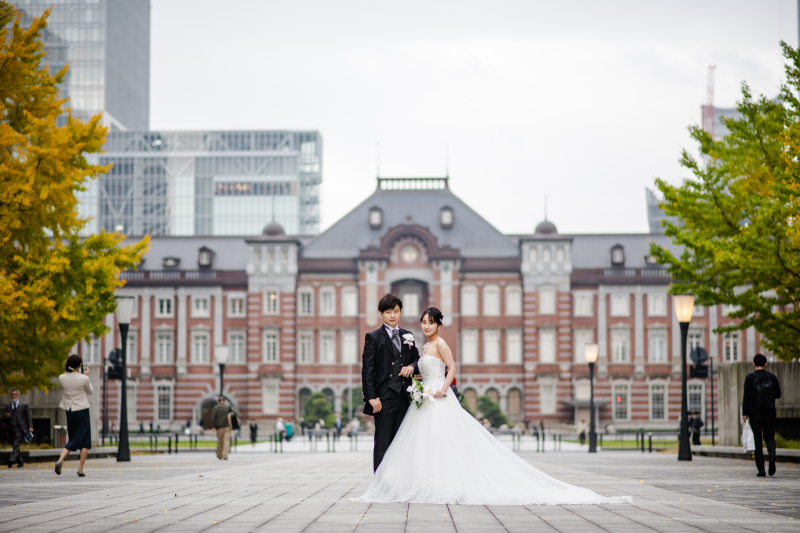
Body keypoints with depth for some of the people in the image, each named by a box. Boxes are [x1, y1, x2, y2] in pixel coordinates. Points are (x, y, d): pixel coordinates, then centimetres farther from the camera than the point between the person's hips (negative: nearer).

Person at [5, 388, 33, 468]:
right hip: (12, 429, 5)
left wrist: (30, 427, -6)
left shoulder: (24, 405, 6)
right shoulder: (8, 406, 16)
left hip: (20, 428, -5)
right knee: (14, 446, 6)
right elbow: (7, 419, 18)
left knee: (16, 444, -20)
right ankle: (20, 462, 16)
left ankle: (11, 460, -30)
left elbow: (28, 417, 6)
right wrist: (6, 416, -7)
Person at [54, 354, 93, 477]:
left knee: (73, 440, 14)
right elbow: (90, 392, 3)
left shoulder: (62, 378, -6)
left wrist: (69, 371, 15)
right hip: (82, 411, -4)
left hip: (70, 411, 4)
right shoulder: (84, 379, -15)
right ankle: (80, 469, 2)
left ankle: (60, 460, -12)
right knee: (85, 441, 8)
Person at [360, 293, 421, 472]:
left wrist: (412, 367, -2)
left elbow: (417, 358, 23)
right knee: (382, 444, -3)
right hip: (384, 398, -5)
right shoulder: (373, 337, -1)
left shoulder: (407, 336, 14)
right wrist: (371, 397, -14)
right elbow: (367, 369, -6)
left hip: (404, 397, 5)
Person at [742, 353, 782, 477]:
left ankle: (761, 470, -1)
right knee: (769, 437, 15)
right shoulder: (772, 377, 2)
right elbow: (778, 395, 7)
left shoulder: (750, 378, -6)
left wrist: (744, 413, -4)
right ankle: (772, 456, -16)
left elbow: (746, 396, -8)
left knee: (758, 441, 2)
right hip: (769, 413, 2)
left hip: (755, 413, -2)